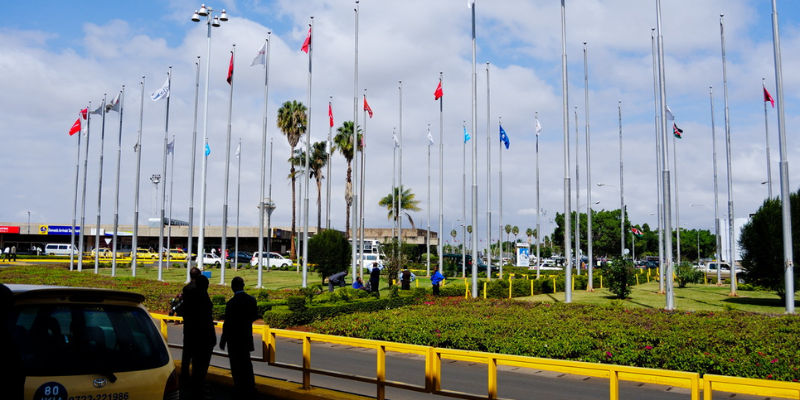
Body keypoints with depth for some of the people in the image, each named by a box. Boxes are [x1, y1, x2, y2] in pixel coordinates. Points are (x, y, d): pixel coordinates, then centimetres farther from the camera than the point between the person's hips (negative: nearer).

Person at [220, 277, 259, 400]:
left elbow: (227, 324, -16)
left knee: (237, 367, 5)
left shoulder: (231, 303, -20)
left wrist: (223, 341, -5)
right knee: (246, 364, 17)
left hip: (235, 339, -6)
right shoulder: (251, 299, -3)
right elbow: (255, 316, 8)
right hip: (247, 337, 6)